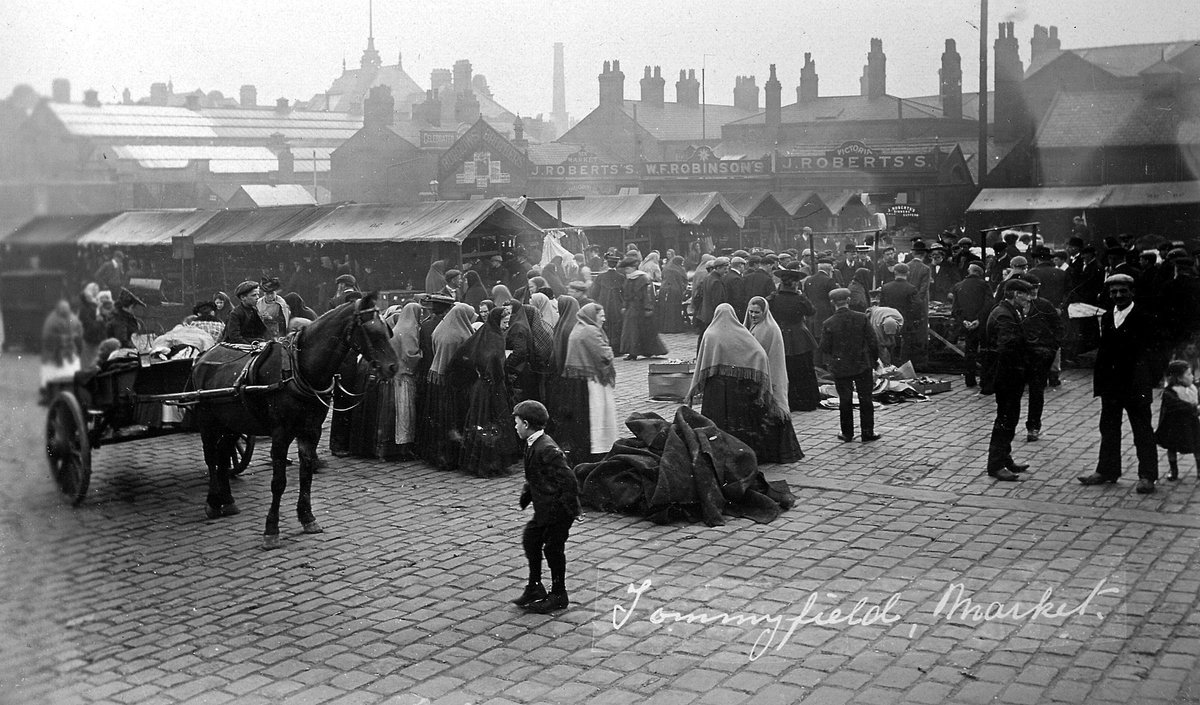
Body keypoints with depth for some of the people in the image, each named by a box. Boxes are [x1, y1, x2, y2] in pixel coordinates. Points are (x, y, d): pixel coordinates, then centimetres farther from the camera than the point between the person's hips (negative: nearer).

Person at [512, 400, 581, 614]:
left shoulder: (547, 450, -26)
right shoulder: (533, 445, 5)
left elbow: (568, 480, -26)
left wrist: (571, 508, -23)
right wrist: (526, 494, 12)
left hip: (559, 511, -10)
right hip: (545, 510, 10)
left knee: (553, 548, 1)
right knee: (530, 540, 15)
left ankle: (558, 595, 17)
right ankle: (534, 588, 27)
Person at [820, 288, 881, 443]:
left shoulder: (828, 324, -11)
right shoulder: (862, 318, -9)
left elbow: (824, 348, -6)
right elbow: (873, 342, -6)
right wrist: (874, 359, 9)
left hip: (840, 368, 0)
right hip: (863, 366, 0)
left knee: (845, 401, 11)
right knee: (865, 400, 10)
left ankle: (847, 433, 17)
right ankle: (867, 433, 13)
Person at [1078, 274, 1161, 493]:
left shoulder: (1144, 318, -8)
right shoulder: (1106, 317, 10)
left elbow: (1147, 348, -13)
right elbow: (1103, 350, 10)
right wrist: (1098, 381, 5)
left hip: (1136, 384, -6)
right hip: (1111, 383, 6)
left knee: (1142, 430, 2)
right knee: (1108, 428, 14)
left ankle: (1147, 476, 8)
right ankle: (1107, 470, 24)